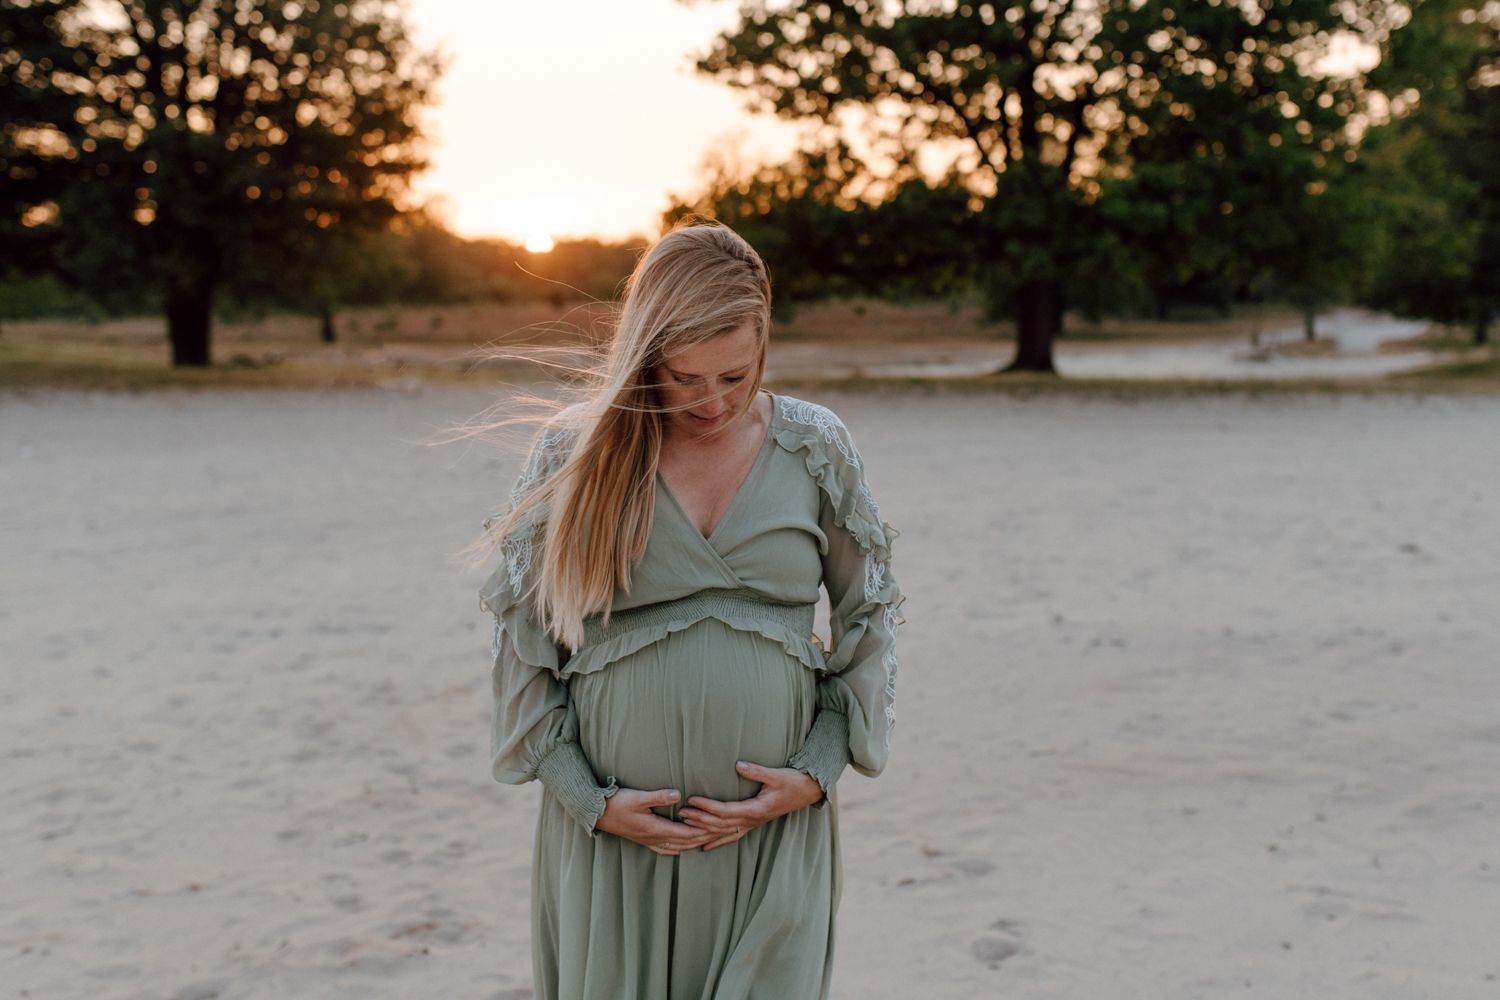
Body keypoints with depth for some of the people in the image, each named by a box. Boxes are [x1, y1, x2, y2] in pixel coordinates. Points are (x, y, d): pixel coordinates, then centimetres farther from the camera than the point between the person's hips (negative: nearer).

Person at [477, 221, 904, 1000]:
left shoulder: (816, 448, 1)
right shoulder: (575, 453, -3)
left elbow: (867, 622, 9)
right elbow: (522, 641, 1)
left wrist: (817, 775, -2)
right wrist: (591, 800, -5)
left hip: (775, 831, 1)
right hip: (614, 835, 0)